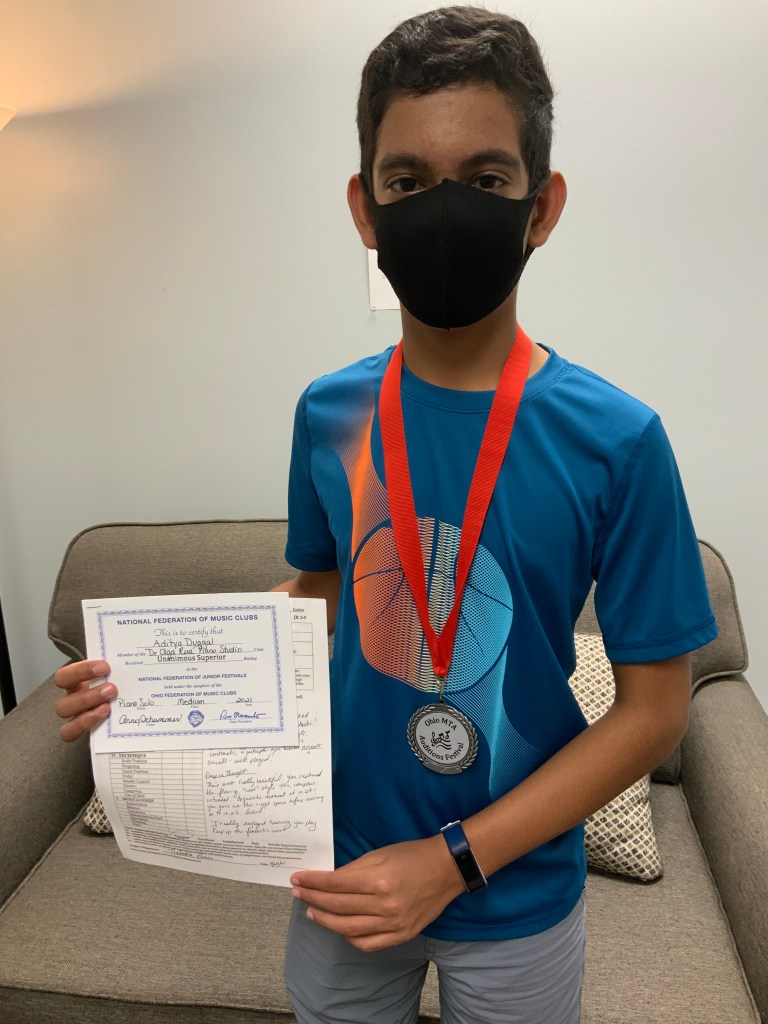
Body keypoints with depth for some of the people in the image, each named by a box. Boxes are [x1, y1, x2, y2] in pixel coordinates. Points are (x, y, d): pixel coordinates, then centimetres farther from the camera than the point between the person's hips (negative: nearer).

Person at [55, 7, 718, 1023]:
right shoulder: (328, 414, -9)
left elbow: (653, 708, -13)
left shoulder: (615, 440, -20)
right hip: (345, 861, 3)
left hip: (514, 893, -2)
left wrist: (455, 860, -18)